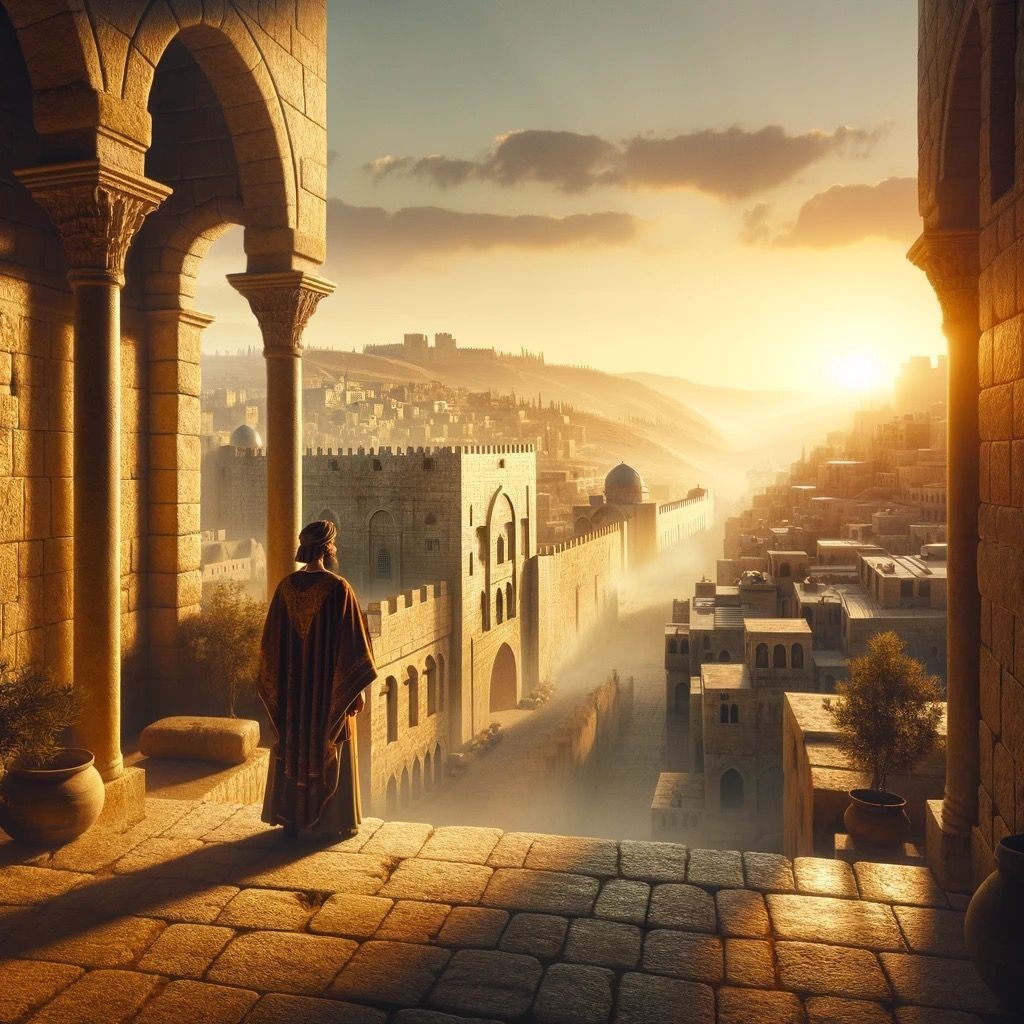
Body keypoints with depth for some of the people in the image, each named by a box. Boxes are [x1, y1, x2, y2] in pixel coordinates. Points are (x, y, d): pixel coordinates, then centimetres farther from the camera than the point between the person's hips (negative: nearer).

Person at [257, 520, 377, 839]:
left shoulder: (286, 587, -2)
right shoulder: (339, 589, -17)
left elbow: (271, 641, 5)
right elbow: (353, 642, -15)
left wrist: (276, 685, 16)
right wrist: (357, 688, -5)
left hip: (292, 686, 4)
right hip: (330, 685, -4)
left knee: (292, 749, 15)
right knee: (331, 753, 8)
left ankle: (290, 818, 24)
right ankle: (334, 822, 16)